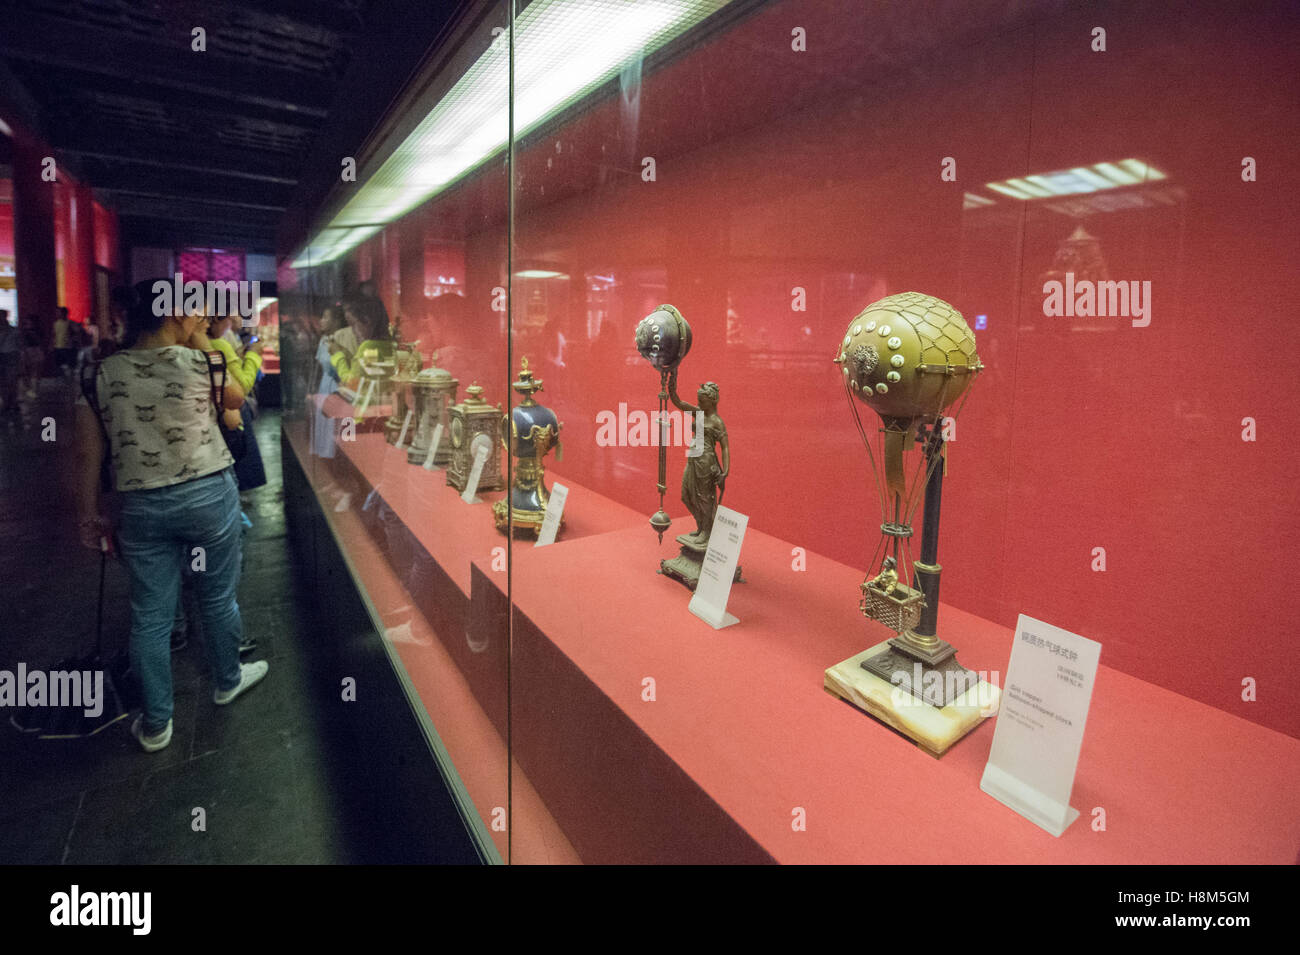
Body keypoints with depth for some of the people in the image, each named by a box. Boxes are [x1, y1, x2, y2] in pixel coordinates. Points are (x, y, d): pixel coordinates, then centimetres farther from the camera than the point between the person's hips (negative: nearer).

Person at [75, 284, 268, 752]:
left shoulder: (103, 372, 0)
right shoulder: (197, 362, -9)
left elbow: (89, 454, 2)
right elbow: (237, 398, 12)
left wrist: (91, 515, 11)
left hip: (141, 506, 3)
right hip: (209, 494, -2)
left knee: (150, 616, 11)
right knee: (218, 597, 16)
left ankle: (156, 724, 25)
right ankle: (227, 681, 37)